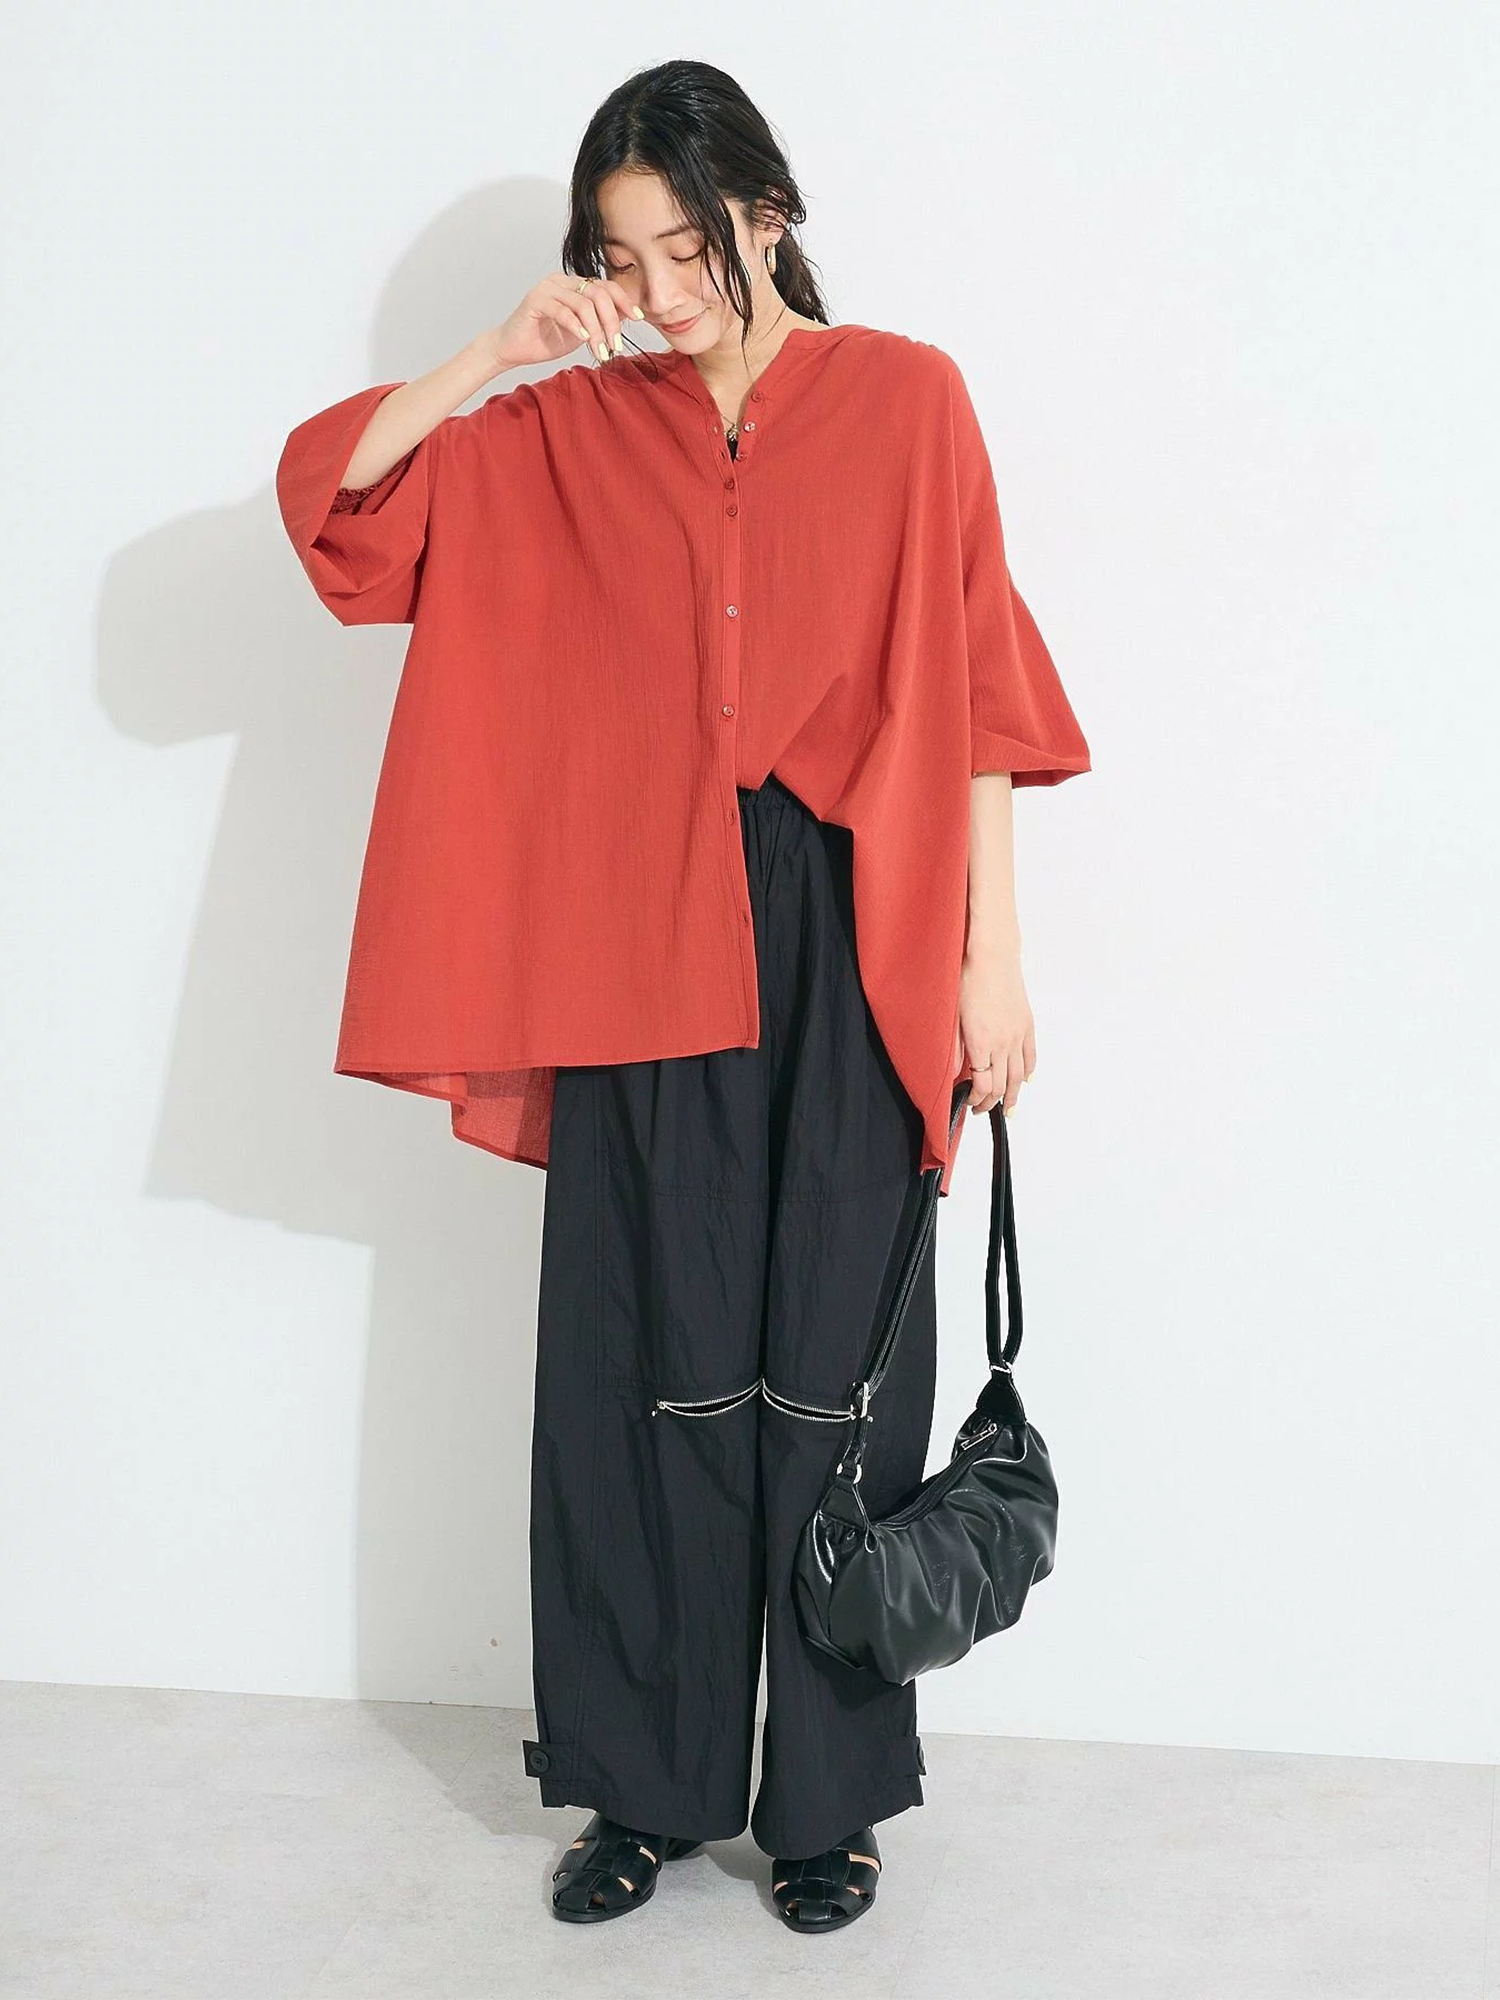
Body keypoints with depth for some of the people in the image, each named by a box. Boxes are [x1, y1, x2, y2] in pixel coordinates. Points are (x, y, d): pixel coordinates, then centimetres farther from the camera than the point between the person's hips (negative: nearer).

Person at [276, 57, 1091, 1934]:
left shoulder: (903, 398, 2)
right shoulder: (569, 431, 9)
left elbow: (975, 687, -1)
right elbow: (338, 484, 4)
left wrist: (992, 957, -4)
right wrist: (499, 352, -7)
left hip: (847, 938, -2)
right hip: (641, 937, 2)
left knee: (835, 1360, 3)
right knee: (643, 1361, 6)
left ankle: (830, 1795, 19)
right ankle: (647, 1783, 22)